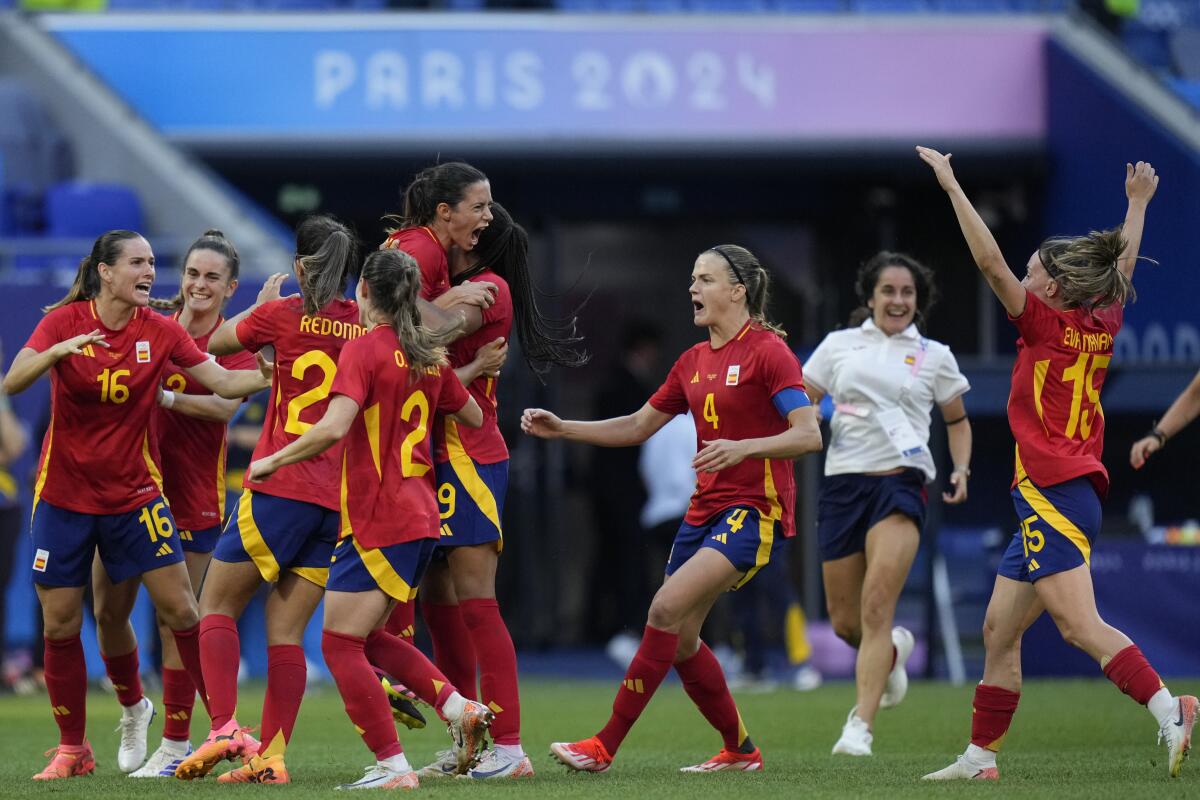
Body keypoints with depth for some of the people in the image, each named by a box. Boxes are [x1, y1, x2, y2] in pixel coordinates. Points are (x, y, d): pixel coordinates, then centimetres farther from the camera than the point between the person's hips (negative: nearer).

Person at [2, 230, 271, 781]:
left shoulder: (160, 332, -3)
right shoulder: (64, 322, -8)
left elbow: (223, 382, -5)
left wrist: (270, 375, -25)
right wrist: (59, 351, -38)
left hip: (134, 493, 1)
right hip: (65, 494, -1)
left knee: (180, 610, -7)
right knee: (60, 625, 1)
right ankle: (72, 748, 14)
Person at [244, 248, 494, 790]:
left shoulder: (365, 349, -12)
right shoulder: (429, 354, 10)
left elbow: (333, 428, -25)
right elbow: (474, 418, 24)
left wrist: (271, 461, -13)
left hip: (377, 522, -8)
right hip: (421, 518, 8)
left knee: (340, 644, -3)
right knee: (364, 635, 20)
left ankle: (392, 766, -8)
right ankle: (458, 708, 8)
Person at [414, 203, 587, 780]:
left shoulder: (488, 288, -10)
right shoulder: (460, 288, 18)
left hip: (469, 458, -9)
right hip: (441, 457, 9)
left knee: (474, 603, -10)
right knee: (438, 603, 9)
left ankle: (508, 749, -11)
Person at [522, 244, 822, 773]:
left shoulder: (768, 352, -10)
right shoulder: (694, 361, 14)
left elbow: (808, 435, -16)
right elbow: (637, 427, 21)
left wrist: (742, 448, -30)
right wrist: (562, 429, 12)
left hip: (755, 511, -9)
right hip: (706, 508, 9)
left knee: (666, 610, -20)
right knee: (679, 639, 6)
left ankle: (605, 747, -20)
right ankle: (739, 750, 24)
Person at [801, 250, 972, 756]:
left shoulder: (935, 357, 9)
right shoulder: (838, 345, 10)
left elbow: (957, 421, 20)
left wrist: (961, 468, 4)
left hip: (901, 484, -2)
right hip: (843, 483, 2)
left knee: (877, 605, -21)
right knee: (844, 621, 6)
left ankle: (860, 726, -24)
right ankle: (893, 652, 43)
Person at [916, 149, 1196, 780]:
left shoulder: (1045, 321, -8)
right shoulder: (1103, 325, 12)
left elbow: (989, 260, -12)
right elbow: (1124, 263, 30)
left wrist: (952, 186, -8)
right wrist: (1138, 202, 43)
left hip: (1053, 495, -9)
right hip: (1061, 495, 9)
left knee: (1078, 623, -19)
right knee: (1000, 630, 12)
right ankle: (980, 756, 15)